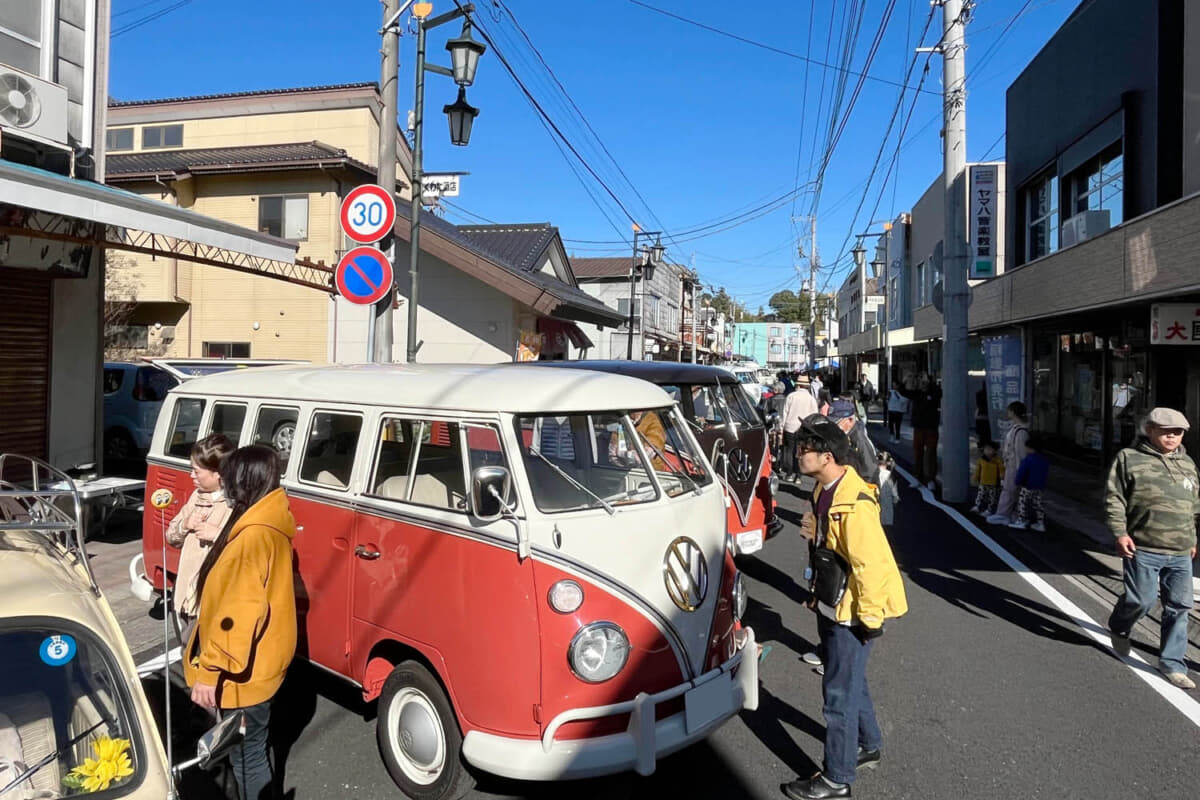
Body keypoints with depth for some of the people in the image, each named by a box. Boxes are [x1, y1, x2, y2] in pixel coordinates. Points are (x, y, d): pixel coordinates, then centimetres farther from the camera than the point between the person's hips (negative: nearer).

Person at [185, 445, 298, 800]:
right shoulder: (269, 525, 3)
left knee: (246, 755, 7)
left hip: (242, 672, -10)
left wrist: (209, 670, -23)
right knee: (252, 749, 26)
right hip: (257, 663, 10)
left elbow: (237, 614, -29)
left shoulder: (254, 536, -28)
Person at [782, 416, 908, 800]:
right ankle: (868, 745, 46)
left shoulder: (854, 503, -28)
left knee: (839, 694, 4)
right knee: (851, 682, 25)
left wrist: (870, 617, -19)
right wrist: (818, 591, 21)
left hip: (851, 613, -9)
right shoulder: (825, 491, 2)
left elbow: (872, 563, -26)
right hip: (831, 606, 9)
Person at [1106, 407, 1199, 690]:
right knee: (1141, 600, -8)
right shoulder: (1129, 458, -3)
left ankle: (1172, 663, 16)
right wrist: (1120, 533, -14)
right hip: (1143, 549, -6)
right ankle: (1119, 628, 25)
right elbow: (1114, 499, -6)